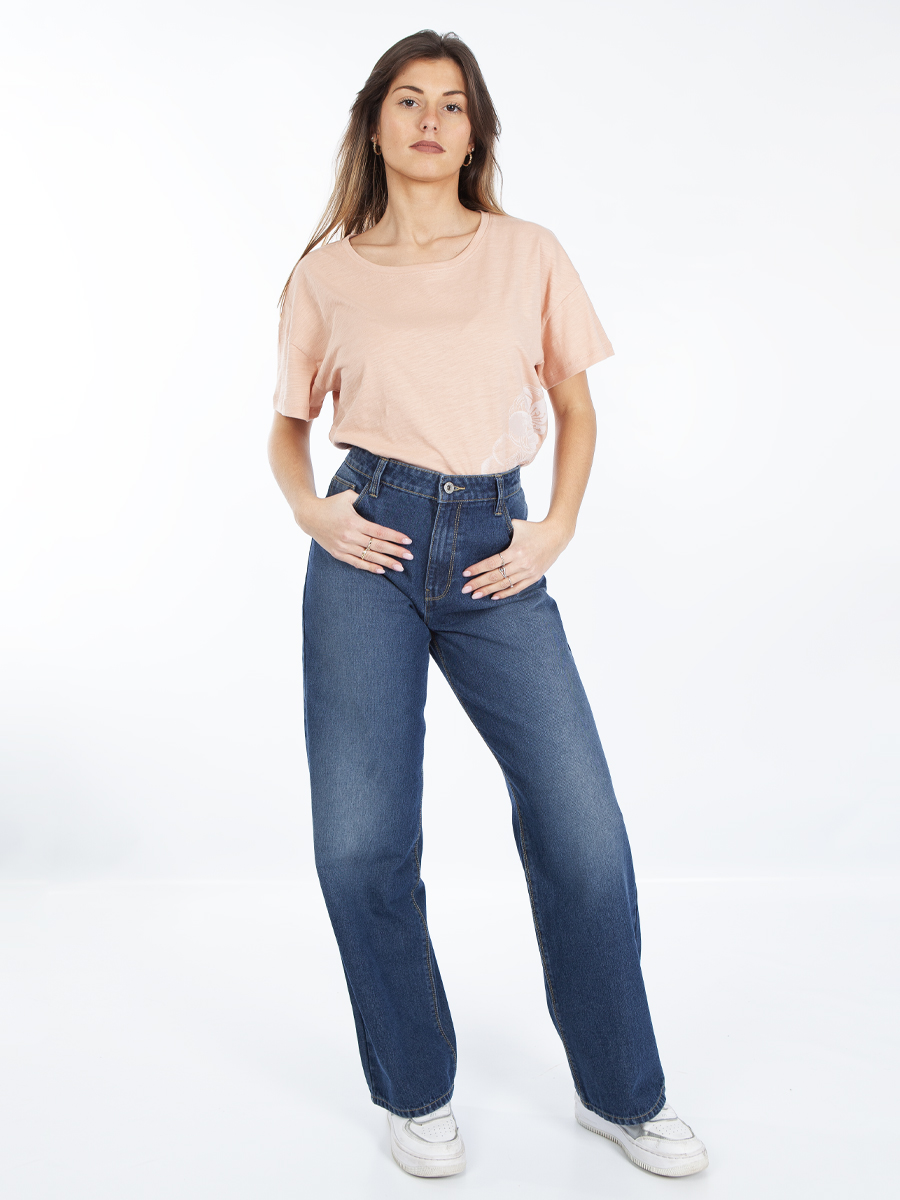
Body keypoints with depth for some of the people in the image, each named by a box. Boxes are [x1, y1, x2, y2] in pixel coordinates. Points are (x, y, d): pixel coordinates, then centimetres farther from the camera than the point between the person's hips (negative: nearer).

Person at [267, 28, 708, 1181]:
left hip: (493, 556, 0)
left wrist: (557, 527, 1)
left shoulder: (529, 255, 9)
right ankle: (415, 1094, 22)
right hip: (372, 547, 0)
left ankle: (621, 1093, 19)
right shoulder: (327, 272, 8)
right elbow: (288, 422, 17)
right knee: (360, 843, -2)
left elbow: (575, 407, 15)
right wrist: (308, 509, -2)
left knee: (583, 828, -5)